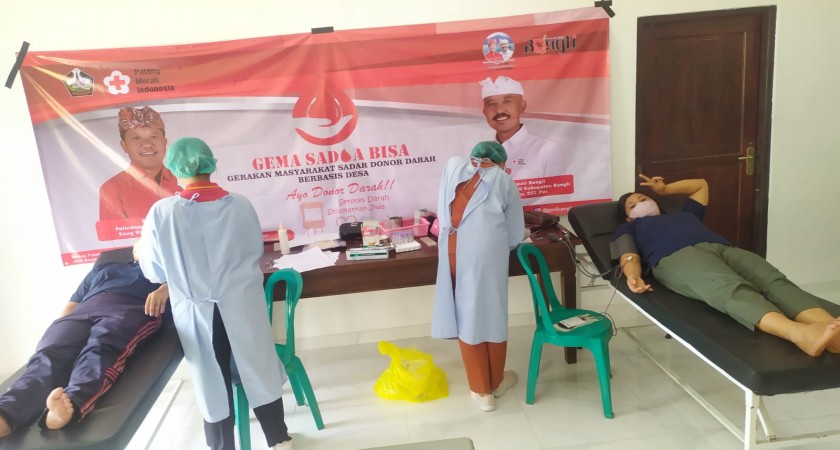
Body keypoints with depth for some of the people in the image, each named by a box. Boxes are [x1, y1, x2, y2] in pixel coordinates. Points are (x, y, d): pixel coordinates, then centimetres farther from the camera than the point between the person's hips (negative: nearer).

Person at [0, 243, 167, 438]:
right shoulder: (103, 267, 42)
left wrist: (163, 291, -14)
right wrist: (57, 328, 11)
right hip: (84, 311, 4)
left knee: (100, 348, -38)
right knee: (48, 354, -29)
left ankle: (71, 404, -64)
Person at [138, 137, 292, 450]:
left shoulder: (161, 213, -10)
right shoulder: (241, 205, -6)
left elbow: (153, 272, -1)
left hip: (197, 314, 0)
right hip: (243, 308, 1)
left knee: (213, 384, 15)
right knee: (260, 373, 16)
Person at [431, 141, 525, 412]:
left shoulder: (454, 166, 21)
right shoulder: (504, 180, 18)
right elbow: (515, 235, 17)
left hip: (453, 250, 1)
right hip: (487, 251, -1)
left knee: (467, 314, 10)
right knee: (492, 312, 14)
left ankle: (481, 390, 22)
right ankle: (496, 382, 33)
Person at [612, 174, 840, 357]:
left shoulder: (684, 215, 46)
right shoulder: (629, 228, 32)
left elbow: (700, 185, 62)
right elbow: (629, 257, 11)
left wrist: (665, 189, 54)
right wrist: (633, 276, -12)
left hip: (724, 249, 6)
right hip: (677, 257, -5)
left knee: (774, 281, -28)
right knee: (731, 289, -38)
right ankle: (800, 333, -64)